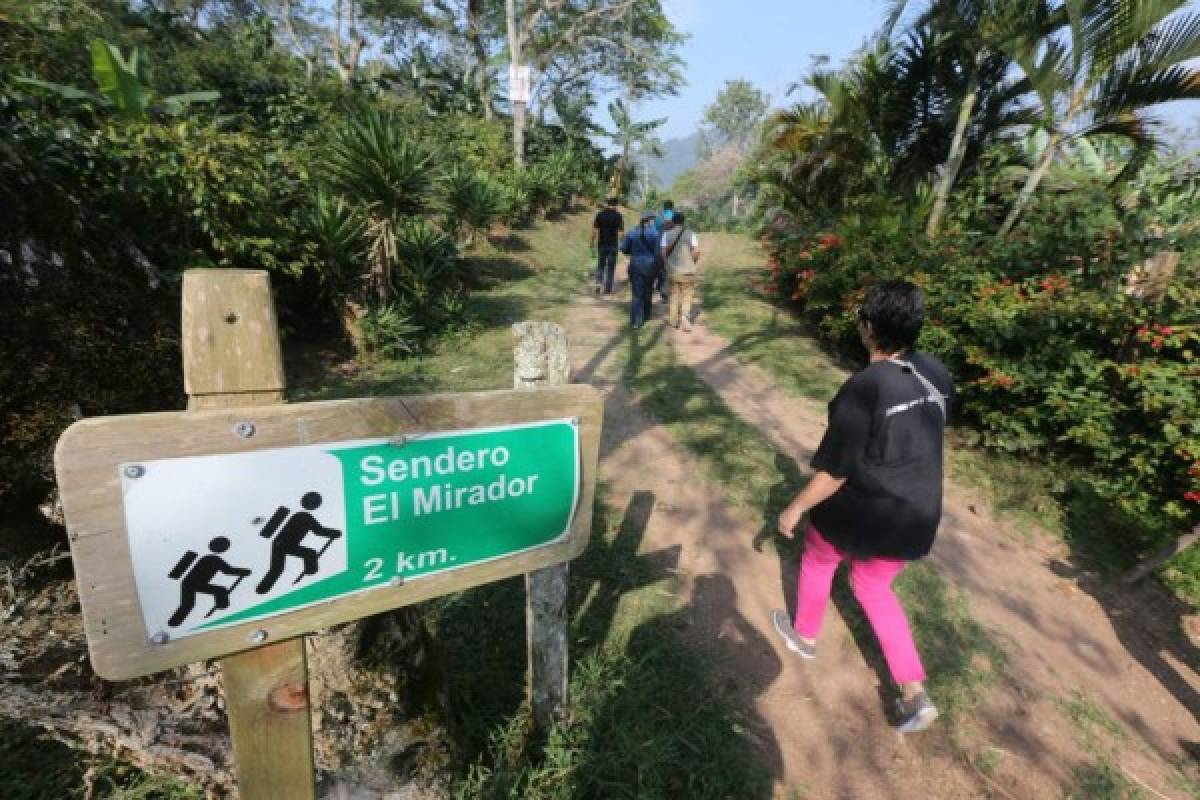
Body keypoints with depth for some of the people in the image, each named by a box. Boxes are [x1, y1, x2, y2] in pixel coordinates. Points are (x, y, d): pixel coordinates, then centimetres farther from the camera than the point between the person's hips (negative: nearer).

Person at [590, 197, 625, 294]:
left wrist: (591, 245, 3)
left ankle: (598, 284, -5)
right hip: (613, 245, -1)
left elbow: (594, 231, -2)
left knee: (600, 265, 14)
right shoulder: (618, 215, -3)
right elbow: (620, 233, -7)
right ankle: (607, 289, 8)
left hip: (601, 245, 1)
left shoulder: (599, 214, 1)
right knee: (610, 267, 7)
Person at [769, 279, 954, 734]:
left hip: (859, 514, -6)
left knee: (817, 562, 24)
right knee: (873, 586, 27)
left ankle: (804, 636, 47)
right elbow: (921, 443, 9)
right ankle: (915, 693, 28)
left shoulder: (863, 388, -26)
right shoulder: (936, 374, -5)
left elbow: (833, 471, -22)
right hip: (915, 519, 6)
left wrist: (794, 509, -8)